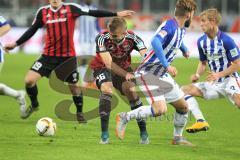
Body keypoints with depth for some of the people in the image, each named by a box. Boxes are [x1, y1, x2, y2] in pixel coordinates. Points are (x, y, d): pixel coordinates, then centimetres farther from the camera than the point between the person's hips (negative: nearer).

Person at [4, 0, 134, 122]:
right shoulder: (43, 12, 1)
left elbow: (92, 13, -10)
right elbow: (32, 30, 11)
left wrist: (116, 14, -16)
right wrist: (16, 44, 10)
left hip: (68, 56, -2)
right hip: (49, 55, 2)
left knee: (73, 86, 9)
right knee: (29, 80, -10)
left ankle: (79, 113, 34)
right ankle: (34, 105, 17)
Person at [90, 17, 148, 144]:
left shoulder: (132, 38, -25)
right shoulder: (102, 38, -31)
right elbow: (108, 63, -36)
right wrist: (126, 74, -47)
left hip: (123, 67, 2)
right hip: (102, 67, -2)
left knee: (131, 91, -19)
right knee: (107, 90, -29)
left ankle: (143, 132, -8)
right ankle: (104, 133, -23)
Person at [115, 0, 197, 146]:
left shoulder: (182, 30, 9)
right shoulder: (170, 26, -22)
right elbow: (155, 42, -41)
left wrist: (184, 49, 39)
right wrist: (167, 65, -39)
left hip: (162, 75, 10)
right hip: (148, 73, -10)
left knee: (183, 107, 11)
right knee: (160, 109, -25)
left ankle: (178, 138, 30)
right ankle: (125, 117, -9)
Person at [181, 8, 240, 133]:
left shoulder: (226, 40, -17)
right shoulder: (201, 42, 2)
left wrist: (219, 74, -21)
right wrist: (197, 75, -3)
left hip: (229, 79, -7)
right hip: (214, 84, 7)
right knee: (185, 90, -4)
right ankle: (201, 122, -14)